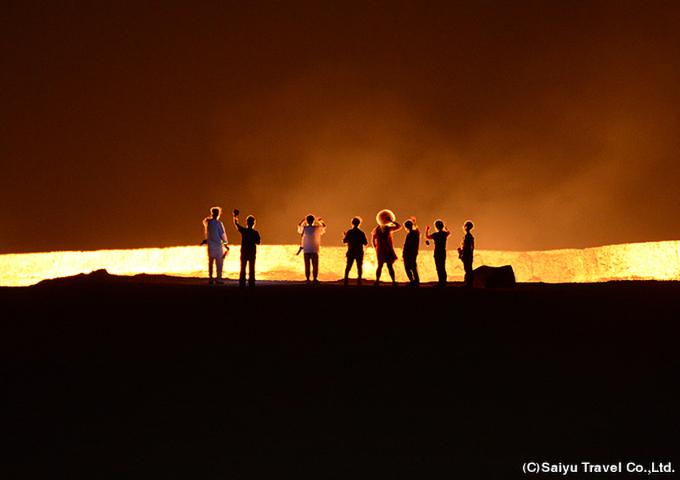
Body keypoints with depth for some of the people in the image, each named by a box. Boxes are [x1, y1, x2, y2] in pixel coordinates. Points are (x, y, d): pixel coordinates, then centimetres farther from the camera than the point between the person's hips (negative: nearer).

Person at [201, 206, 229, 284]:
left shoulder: (207, 222, 1)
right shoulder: (218, 223, -13)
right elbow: (222, 234, -9)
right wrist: (225, 244, 0)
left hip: (210, 245, 4)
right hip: (218, 245, -4)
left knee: (210, 263, 14)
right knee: (219, 263, 2)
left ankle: (210, 279, 10)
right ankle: (219, 279, 0)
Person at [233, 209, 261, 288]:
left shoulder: (243, 231, -6)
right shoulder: (255, 233, -8)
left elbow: (236, 224, 9)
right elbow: (258, 243, -2)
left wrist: (235, 216, 24)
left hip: (244, 252, 1)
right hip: (252, 253, -1)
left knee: (243, 269, 7)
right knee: (251, 270, 6)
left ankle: (242, 283, 4)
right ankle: (251, 283, 5)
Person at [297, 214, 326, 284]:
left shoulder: (304, 228, -2)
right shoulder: (317, 228, -5)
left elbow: (299, 226, 23)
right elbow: (324, 226, 16)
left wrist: (304, 219, 34)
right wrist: (320, 221, 32)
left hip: (306, 250, 2)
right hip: (314, 250, -2)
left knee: (307, 266, 4)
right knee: (315, 265, 3)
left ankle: (307, 279, 2)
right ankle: (314, 279, 0)